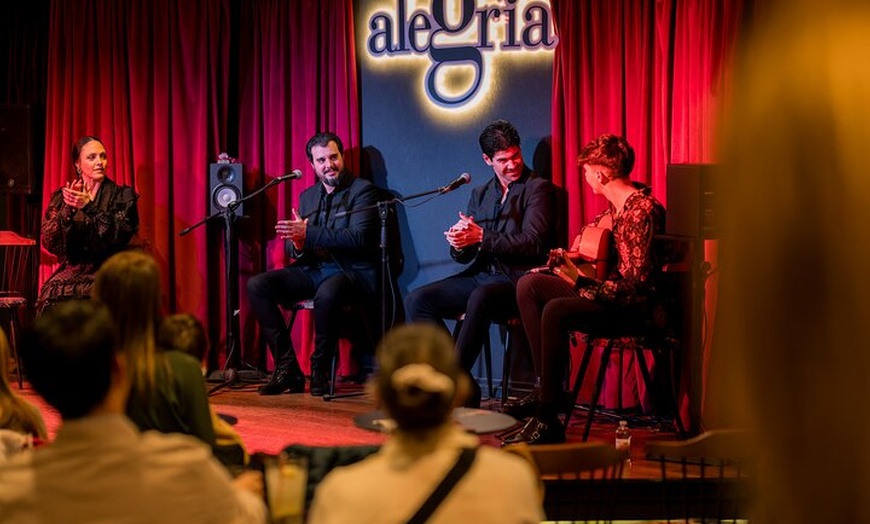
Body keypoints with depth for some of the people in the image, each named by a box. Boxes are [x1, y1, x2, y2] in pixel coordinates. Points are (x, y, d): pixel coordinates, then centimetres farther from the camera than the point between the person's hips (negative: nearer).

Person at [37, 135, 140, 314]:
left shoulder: (122, 195, 5)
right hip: (70, 273, 2)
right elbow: (49, 243, 0)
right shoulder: (61, 197, 11)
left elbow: (119, 237, -10)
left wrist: (89, 207, -18)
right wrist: (68, 209, -14)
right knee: (52, 296, -27)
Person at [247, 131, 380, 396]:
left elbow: (358, 237, -17)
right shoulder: (307, 196, 17)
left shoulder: (363, 190, -2)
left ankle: (320, 372, -18)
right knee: (257, 285, -13)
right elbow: (291, 249, 14)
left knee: (327, 293, -40)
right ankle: (287, 368, -12)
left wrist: (307, 233, -23)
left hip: (351, 271, -6)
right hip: (313, 270, 7)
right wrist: (297, 244, -12)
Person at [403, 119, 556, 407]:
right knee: (417, 300, -13)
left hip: (518, 280, -7)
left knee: (480, 298, -39)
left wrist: (482, 238, -18)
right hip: (481, 275, 7)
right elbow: (463, 255, 16)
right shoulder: (480, 193, 19)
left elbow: (533, 243, -14)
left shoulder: (538, 189, 0)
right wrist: (459, 242, -8)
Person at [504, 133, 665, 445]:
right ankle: (545, 384, -4)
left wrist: (582, 284, -22)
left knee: (556, 311, -32)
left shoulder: (641, 210, -20)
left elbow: (635, 281, -25)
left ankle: (547, 421, -27)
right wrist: (570, 258, 12)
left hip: (633, 304, -10)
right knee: (529, 284, 2)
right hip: (608, 291, 10)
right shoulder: (616, 203, 9)